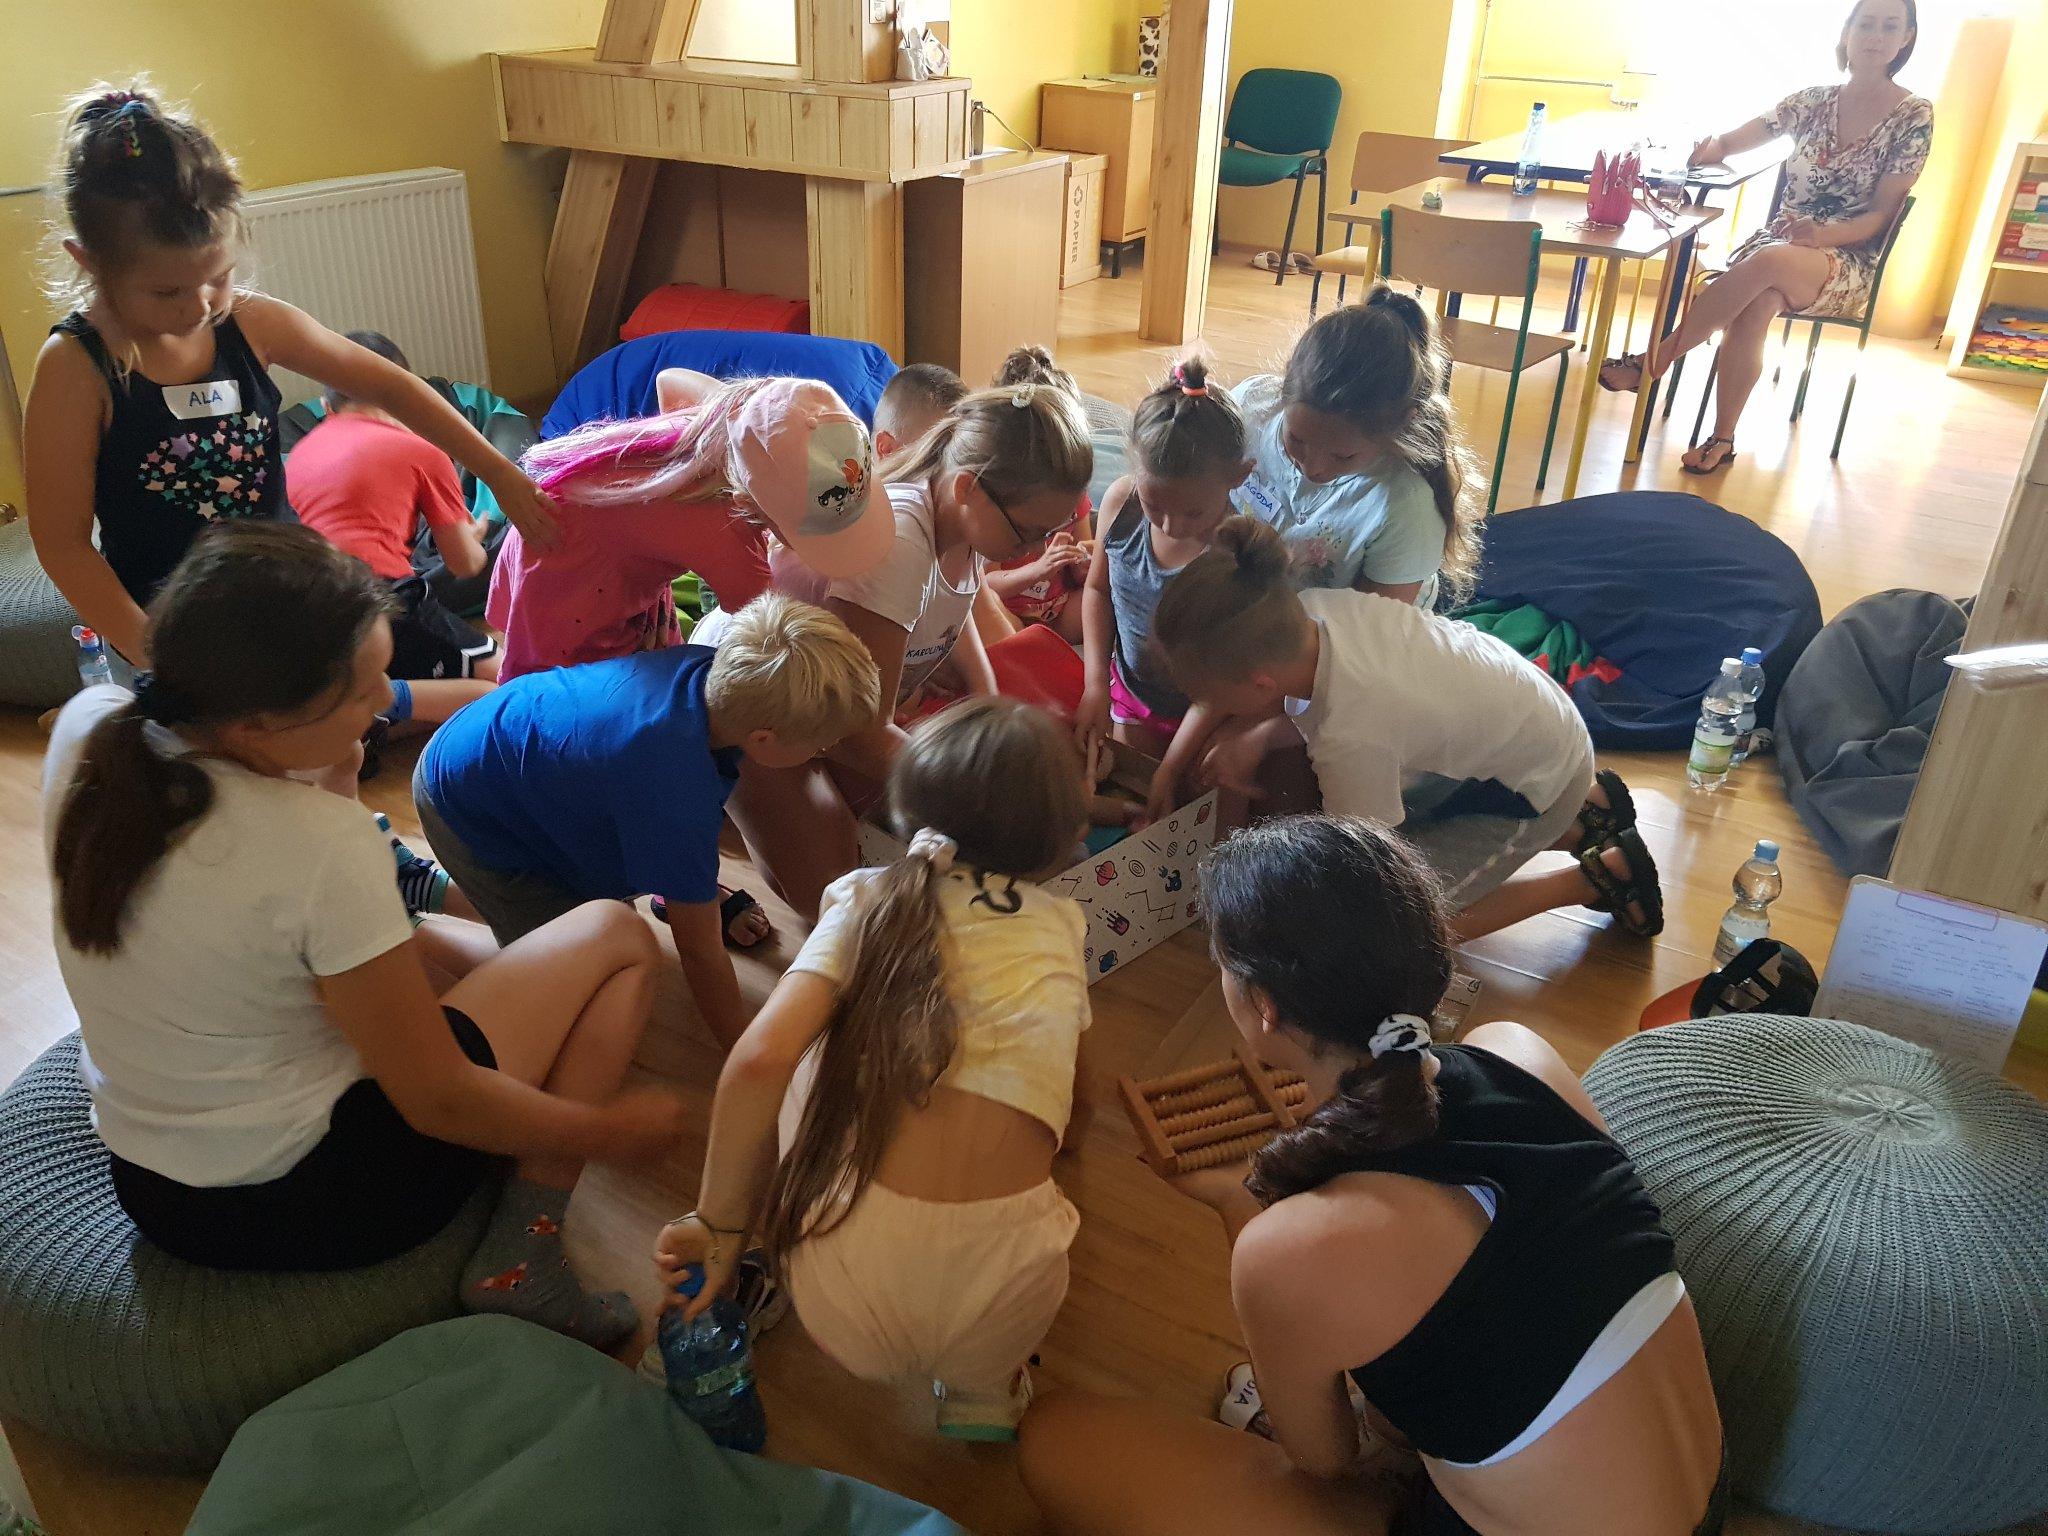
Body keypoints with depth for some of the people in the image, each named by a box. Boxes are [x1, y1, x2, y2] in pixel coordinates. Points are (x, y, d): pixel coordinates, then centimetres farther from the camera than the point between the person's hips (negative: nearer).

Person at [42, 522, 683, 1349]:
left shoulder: (86, 730, -13)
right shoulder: (325, 852, -31)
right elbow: (437, 1103, -20)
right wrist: (607, 1131, -7)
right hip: (312, 1202, -7)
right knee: (617, 938, 1)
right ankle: (521, 1260, -2)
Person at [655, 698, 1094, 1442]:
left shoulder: (869, 900, 2)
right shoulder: (1060, 929, 8)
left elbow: (759, 1062, -12)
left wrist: (720, 1225, 0)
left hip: (846, 1299, 0)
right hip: (1003, 1315, 1)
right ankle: (983, 1384, 19)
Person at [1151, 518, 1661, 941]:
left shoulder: (1350, 739, -40)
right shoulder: (1306, 607, -23)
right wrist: (1256, 740, -16)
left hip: (1538, 783, -7)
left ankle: (1603, 874, 8)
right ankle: (1581, 817, 24)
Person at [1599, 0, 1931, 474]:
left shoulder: (1913, 115, -1)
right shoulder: (1812, 101, 9)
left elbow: (1882, 214, -6)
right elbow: (1729, 143, 13)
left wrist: (1822, 233, -25)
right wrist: (1710, 146, -13)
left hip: (1847, 262, -2)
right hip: (1777, 240, 2)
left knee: (1770, 261, -38)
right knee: (1758, 304, -36)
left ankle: (1656, 359, -28)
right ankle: (1723, 440, -31)